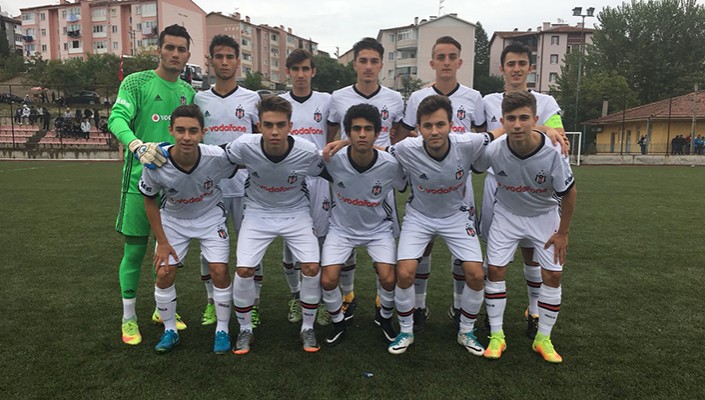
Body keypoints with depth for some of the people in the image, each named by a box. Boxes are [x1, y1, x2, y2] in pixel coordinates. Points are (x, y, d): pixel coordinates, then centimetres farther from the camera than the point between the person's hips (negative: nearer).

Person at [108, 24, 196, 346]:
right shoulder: (136, 82, -3)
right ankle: (128, 318, 18)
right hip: (140, 178, -4)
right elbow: (117, 118, -18)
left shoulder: (188, 92, 12)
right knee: (135, 249, 2)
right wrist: (137, 145, -36)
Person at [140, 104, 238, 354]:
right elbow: (150, 201, -10)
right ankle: (170, 331, 20)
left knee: (219, 272, -8)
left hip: (210, 216, -1)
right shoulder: (155, 164, -28)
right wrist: (162, 242, -8)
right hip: (173, 219, 1)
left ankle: (222, 330, 13)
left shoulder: (218, 157, -32)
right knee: (164, 274, -3)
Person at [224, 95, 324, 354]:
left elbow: (324, 175, -1)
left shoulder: (307, 151, -23)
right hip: (258, 213, 0)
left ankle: (307, 328, 13)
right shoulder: (244, 146, -24)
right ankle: (245, 330, 15)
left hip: (296, 213, 0)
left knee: (311, 268, -12)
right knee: (244, 270, -11)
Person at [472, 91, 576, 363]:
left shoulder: (552, 152, -31)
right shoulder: (493, 150, -28)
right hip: (507, 213, 1)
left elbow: (569, 193, -15)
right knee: (495, 269, -5)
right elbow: (472, 168, -4)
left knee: (552, 275, -1)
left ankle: (543, 339, 17)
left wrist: (563, 232, -8)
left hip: (546, 215, 0)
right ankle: (496, 335, 10)